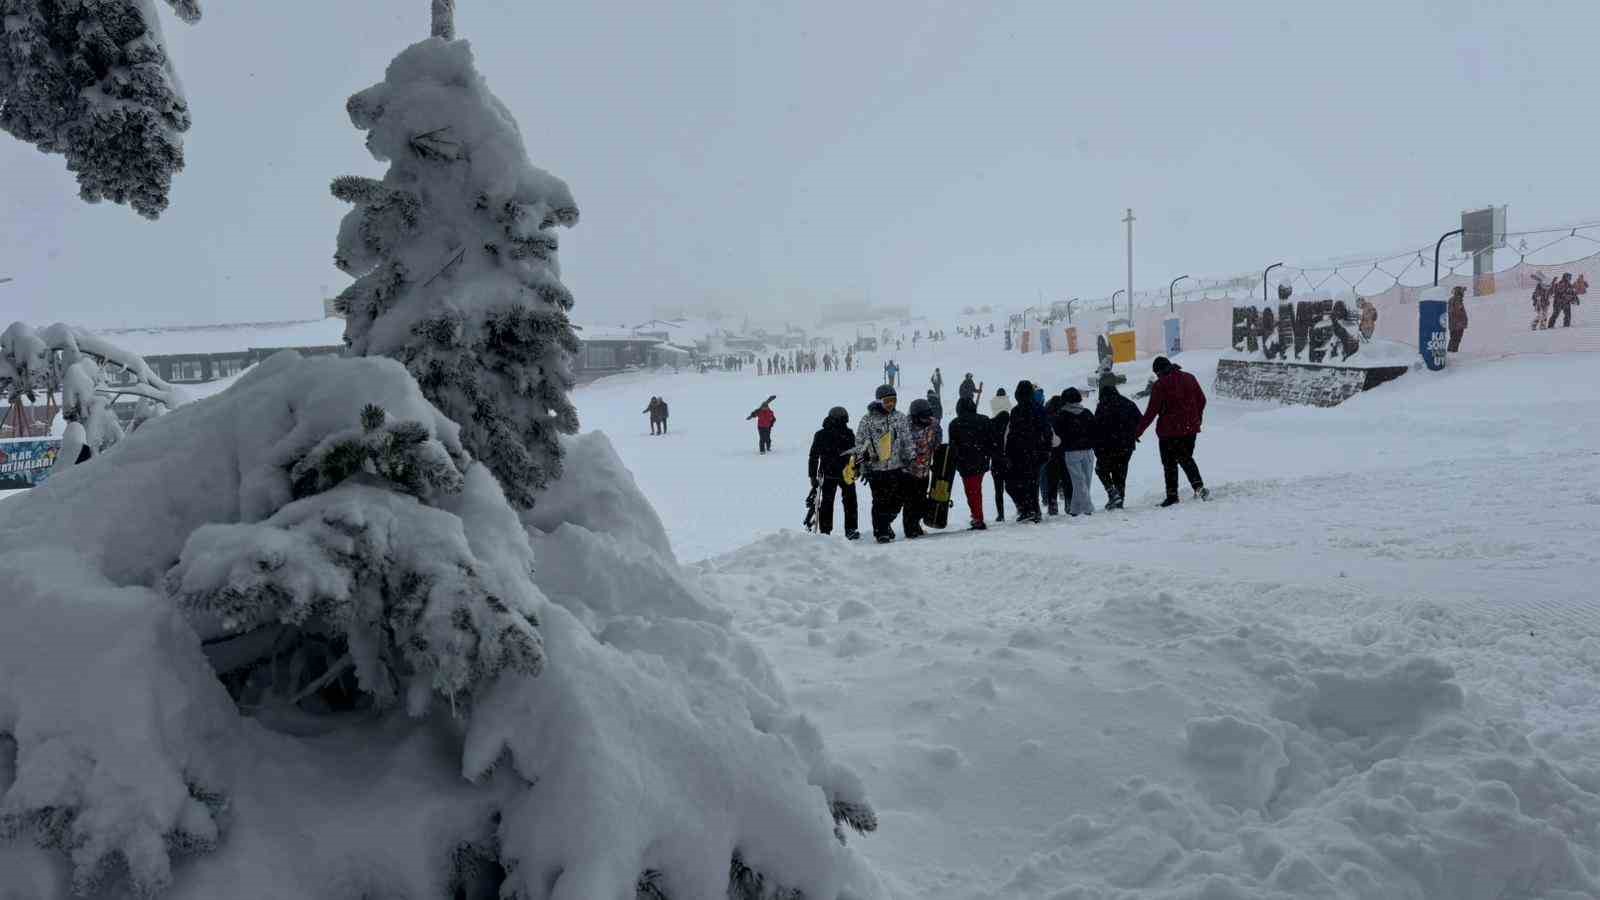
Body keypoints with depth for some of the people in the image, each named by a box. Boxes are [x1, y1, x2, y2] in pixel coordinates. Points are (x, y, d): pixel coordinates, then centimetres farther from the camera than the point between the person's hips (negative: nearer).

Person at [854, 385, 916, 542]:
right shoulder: (868, 420, -3)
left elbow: (907, 441, 12)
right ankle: (881, 532, 11)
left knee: (899, 499, 6)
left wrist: (911, 459, 7)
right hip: (876, 468, -4)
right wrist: (862, 463, -6)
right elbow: (860, 443, 0)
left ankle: (886, 523, 30)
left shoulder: (900, 418, 8)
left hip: (897, 467, 4)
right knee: (880, 502, -2)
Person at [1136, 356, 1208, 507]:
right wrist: (1197, 419, 27)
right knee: (1186, 458, 17)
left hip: (1169, 429, -5)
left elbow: (1152, 411, -13)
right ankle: (1199, 486, 2)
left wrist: (1139, 431, -8)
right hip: (1190, 428, 5)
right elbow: (1202, 400, 12)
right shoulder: (1189, 378, 5)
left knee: (1169, 462, 6)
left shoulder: (1160, 384, -12)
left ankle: (1172, 495, 6)